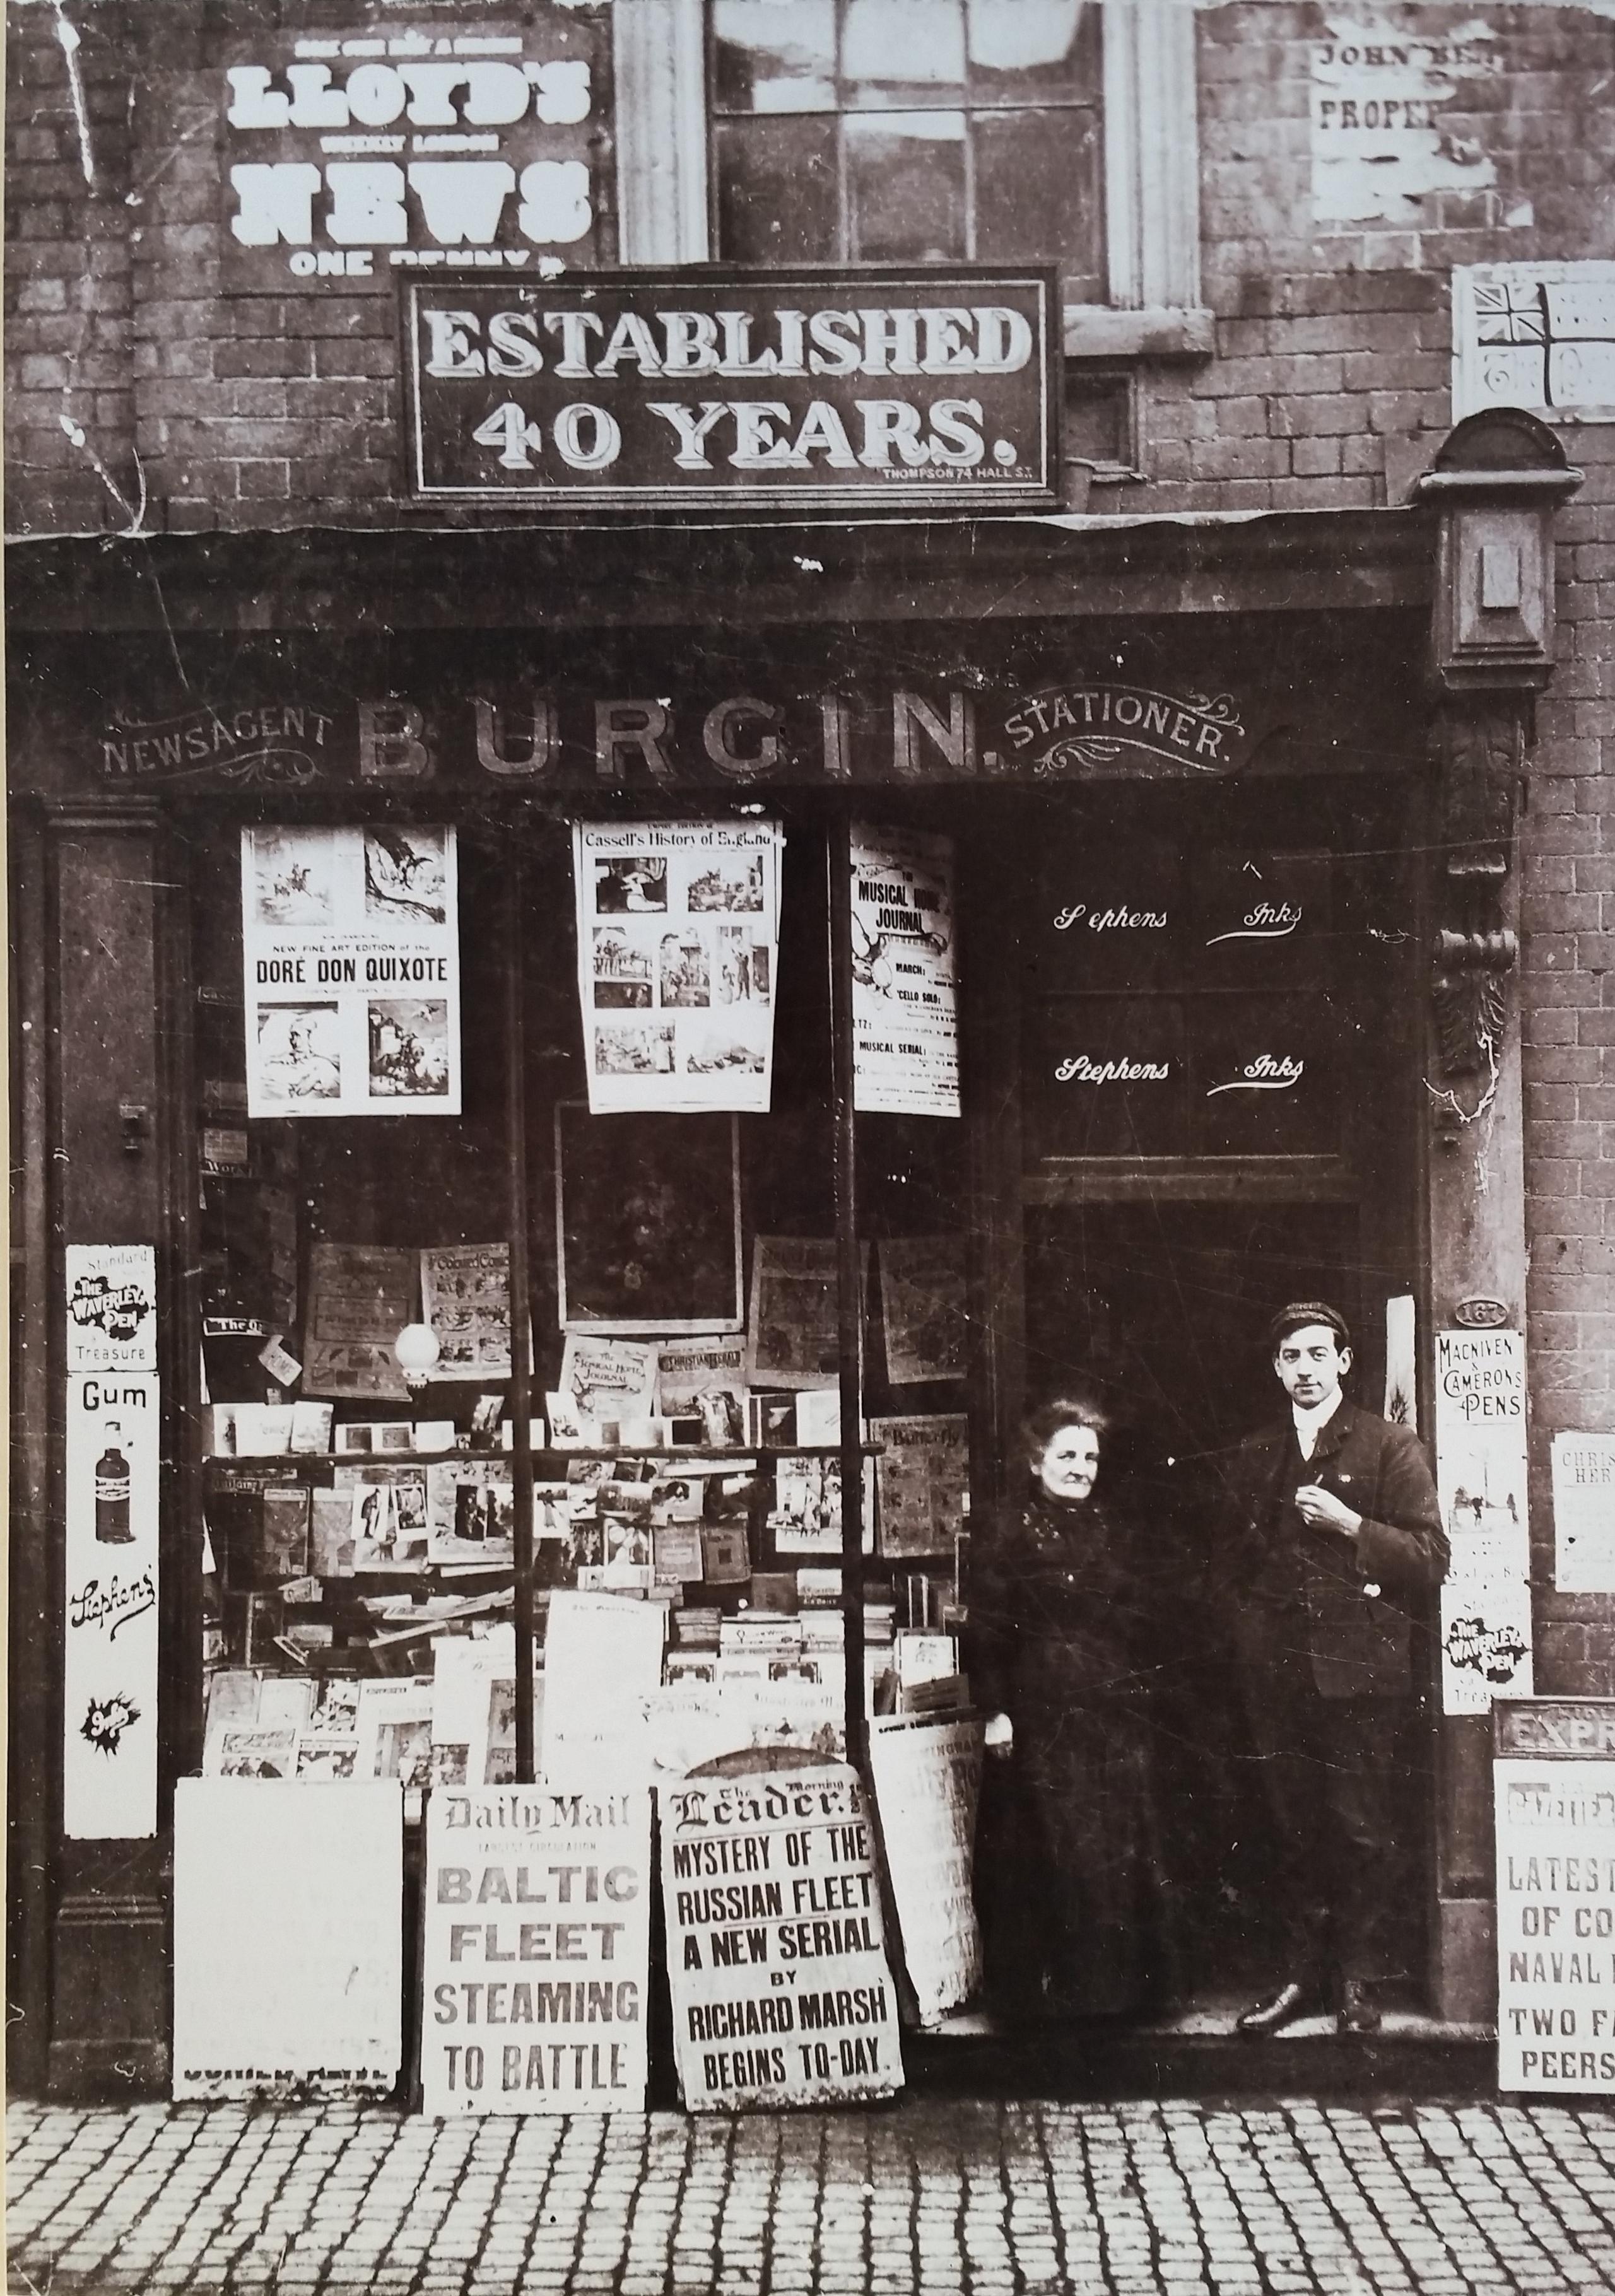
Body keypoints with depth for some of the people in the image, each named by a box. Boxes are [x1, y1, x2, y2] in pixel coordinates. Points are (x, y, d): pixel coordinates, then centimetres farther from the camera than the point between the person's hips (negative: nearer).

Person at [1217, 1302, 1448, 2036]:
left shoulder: (1390, 1447, 1)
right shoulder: (1254, 1456, 15)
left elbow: (1431, 1559, -4)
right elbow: (1237, 1556, 24)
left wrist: (1351, 1525, -15)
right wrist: (1253, 1622, 10)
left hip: (1359, 1669, -4)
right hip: (1277, 1668, 4)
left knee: (1362, 1832, -1)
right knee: (1293, 1830, 6)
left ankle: (1356, 1981, 10)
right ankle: (1302, 1973, 16)